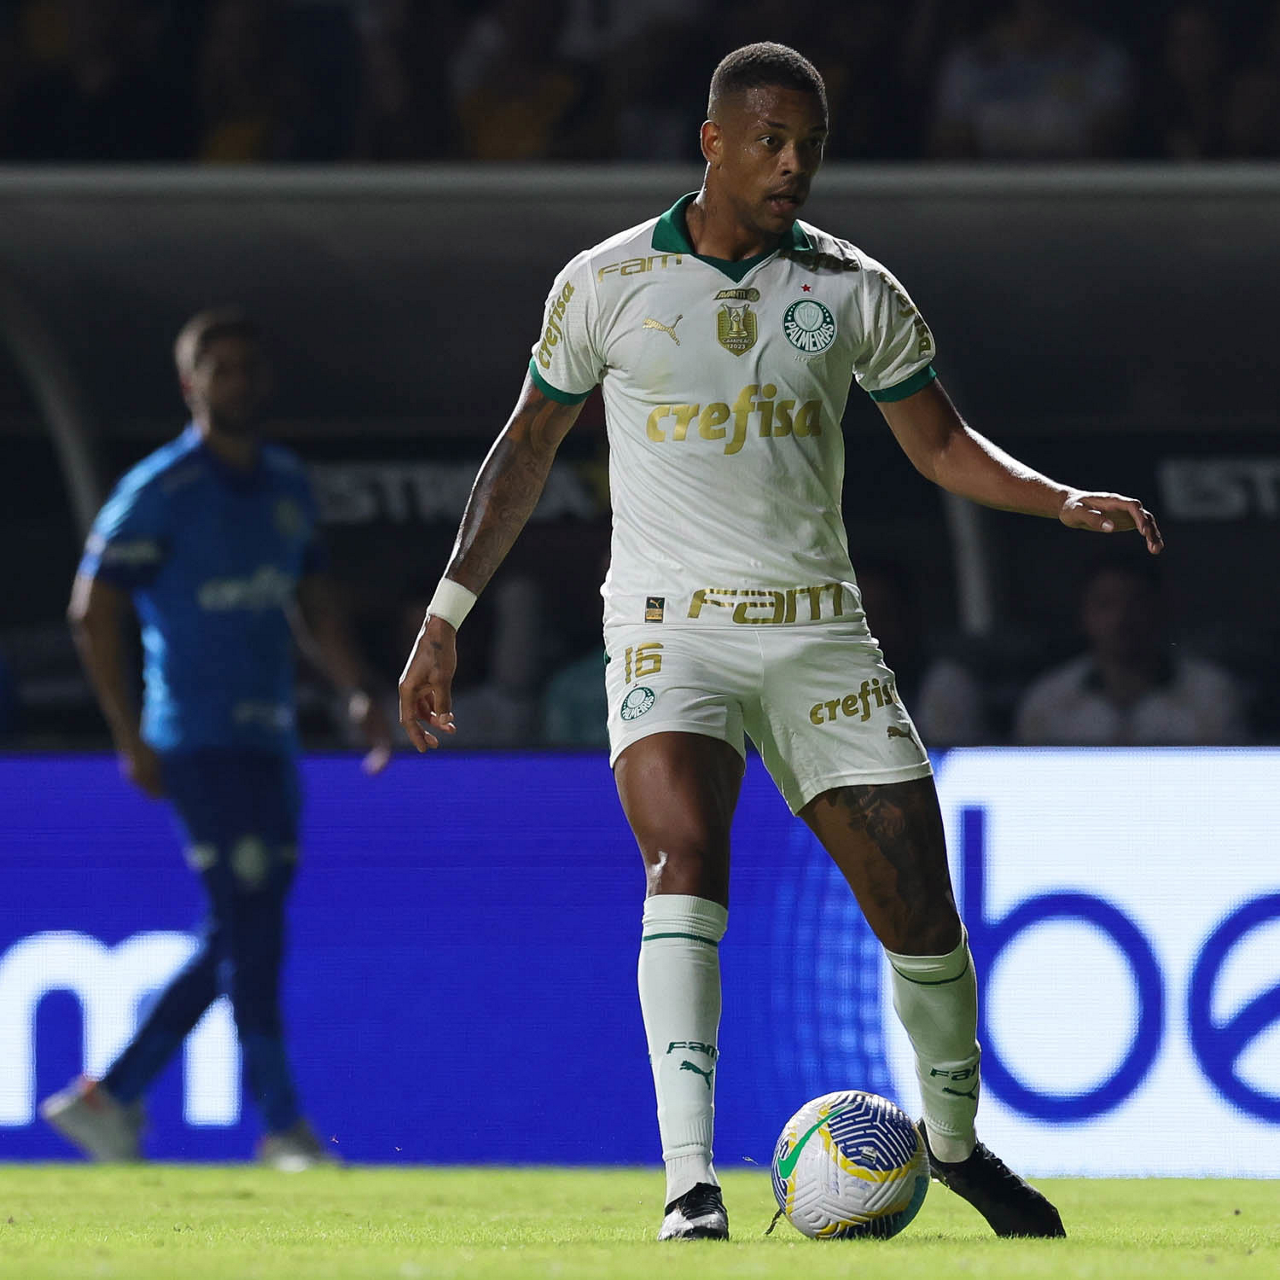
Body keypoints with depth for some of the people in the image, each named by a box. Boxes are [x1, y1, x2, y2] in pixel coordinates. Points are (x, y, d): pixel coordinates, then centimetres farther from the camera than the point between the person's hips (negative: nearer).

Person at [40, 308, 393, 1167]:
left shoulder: (287, 484, 14)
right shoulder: (161, 492, -8)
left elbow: (312, 605, 22)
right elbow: (94, 611, -8)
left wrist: (359, 693, 7)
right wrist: (132, 738, -12)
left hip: (271, 738, 8)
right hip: (200, 739, -8)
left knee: (243, 941, 8)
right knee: (252, 934, -11)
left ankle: (113, 1096, 16)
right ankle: (282, 1124, -8)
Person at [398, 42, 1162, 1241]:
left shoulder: (854, 291, 5)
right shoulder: (607, 283, 1)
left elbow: (941, 444, 12)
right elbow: (527, 444, 11)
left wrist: (1066, 502, -5)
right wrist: (445, 616, 10)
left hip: (817, 633, 3)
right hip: (670, 628, -2)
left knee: (919, 905, -2)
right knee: (686, 854, -27)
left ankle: (956, 1143, 26)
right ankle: (689, 1188, -33)